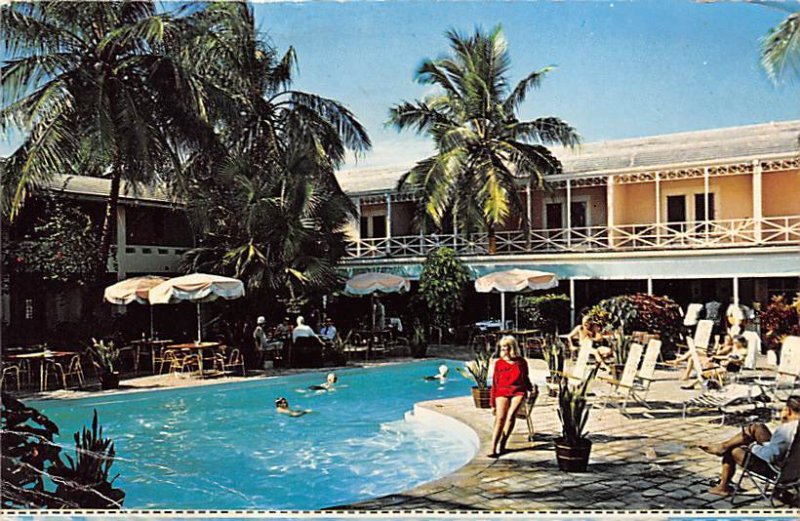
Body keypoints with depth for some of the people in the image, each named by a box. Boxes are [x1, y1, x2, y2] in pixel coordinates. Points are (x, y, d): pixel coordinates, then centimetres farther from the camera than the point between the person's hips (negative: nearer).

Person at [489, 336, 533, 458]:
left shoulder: (521, 362, 11)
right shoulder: (499, 363, 11)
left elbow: (525, 379, 25)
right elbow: (494, 384, 13)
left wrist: (531, 388, 5)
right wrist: (493, 403, 11)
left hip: (518, 391, 0)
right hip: (502, 392, 0)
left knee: (511, 415, -26)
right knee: (500, 418, -22)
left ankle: (502, 445, -20)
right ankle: (493, 449, -27)